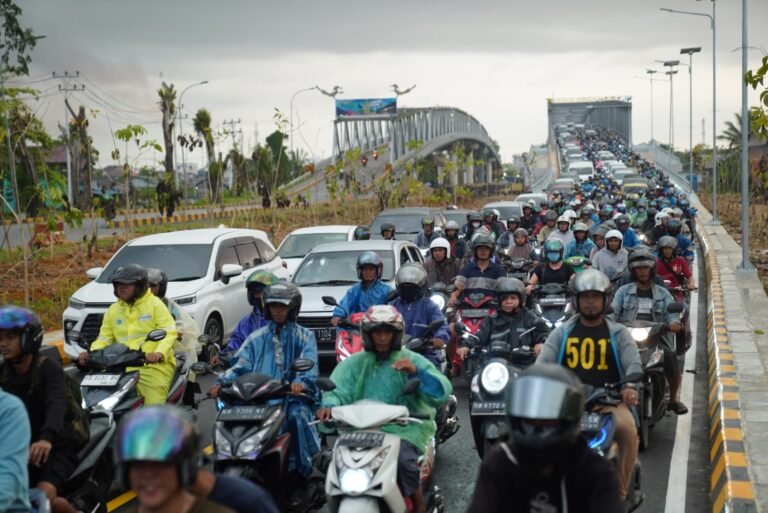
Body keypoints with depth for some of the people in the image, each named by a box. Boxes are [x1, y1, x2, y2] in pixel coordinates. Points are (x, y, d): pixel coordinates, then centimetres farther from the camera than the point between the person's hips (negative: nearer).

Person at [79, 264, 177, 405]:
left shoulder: (154, 304, 3)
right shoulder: (113, 310, 20)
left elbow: (169, 333, -7)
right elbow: (104, 338, 17)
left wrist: (159, 353, -27)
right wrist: (91, 353, -5)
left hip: (155, 365, -5)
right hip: (125, 367, 5)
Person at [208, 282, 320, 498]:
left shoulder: (304, 336, 13)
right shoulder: (257, 338, 22)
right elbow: (241, 365, 9)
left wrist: (301, 382, -30)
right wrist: (221, 382, -11)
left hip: (292, 395, -2)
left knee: (297, 416, -34)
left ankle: (300, 474, -24)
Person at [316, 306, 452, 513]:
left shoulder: (413, 360, 5)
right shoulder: (353, 363, 12)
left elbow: (442, 392, -6)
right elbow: (338, 390, -5)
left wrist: (417, 371, -22)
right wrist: (329, 405, -27)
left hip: (406, 426, -2)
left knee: (402, 457, -31)